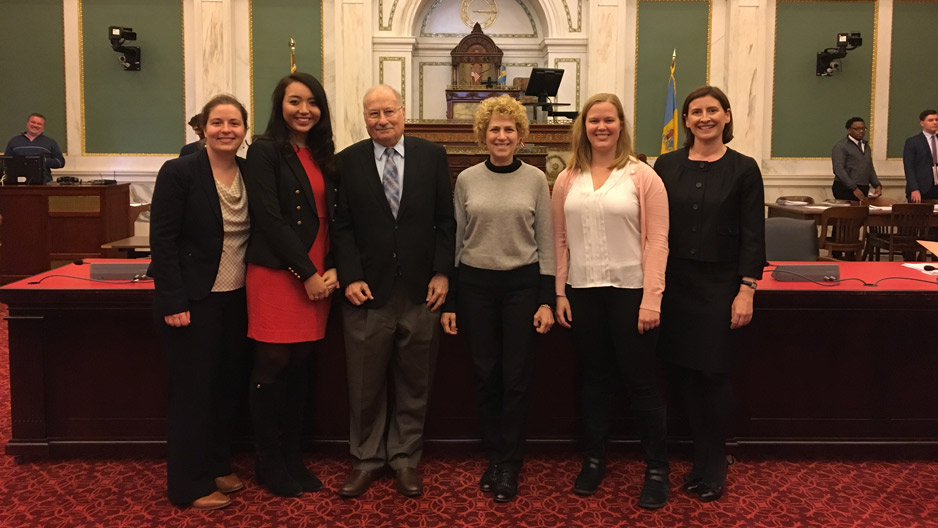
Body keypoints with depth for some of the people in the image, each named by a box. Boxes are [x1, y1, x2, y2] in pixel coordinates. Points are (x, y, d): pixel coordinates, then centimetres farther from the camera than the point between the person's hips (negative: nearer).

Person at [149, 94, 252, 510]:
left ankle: (215, 466, 31)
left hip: (236, 299, 6)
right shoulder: (179, 172, -9)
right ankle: (189, 485, 16)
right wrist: (174, 302, -17)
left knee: (230, 386, 13)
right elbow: (163, 241, -12)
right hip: (193, 300, -5)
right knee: (193, 390, 3)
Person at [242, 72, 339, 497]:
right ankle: (268, 462, 16)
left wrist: (331, 269, -3)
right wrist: (307, 274, -13)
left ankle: (292, 457, 22)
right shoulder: (264, 152, -5)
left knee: (301, 366, 10)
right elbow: (270, 219, -13)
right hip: (277, 273, -5)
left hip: (317, 276, 6)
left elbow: (332, 218, 12)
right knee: (273, 366, 1)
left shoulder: (323, 155, 13)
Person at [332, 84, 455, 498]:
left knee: (414, 382, 11)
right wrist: (351, 277, -8)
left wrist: (442, 273, -3)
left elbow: (446, 221, 4)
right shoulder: (348, 161, 3)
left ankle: (405, 458, 26)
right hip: (368, 290, 0)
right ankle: (366, 459, 26)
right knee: (365, 384, 8)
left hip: (421, 289, 1)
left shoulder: (433, 156, 4)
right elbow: (342, 227, 1)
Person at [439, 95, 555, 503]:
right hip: (475, 284, 1)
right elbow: (455, 241, 5)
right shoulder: (466, 180, 2)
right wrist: (449, 301, 2)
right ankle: (494, 457, 26)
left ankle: (509, 465, 18)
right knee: (485, 374, 9)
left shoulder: (535, 179, -1)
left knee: (517, 377, 4)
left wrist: (547, 300, -4)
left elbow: (546, 243, 1)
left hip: (522, 284, -1)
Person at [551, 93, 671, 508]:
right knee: (591, 379, 14)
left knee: (641, 381, 4)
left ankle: (657, 468, 19)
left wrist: (651, 299, -13)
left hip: (629, 291, -3)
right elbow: (559, 240, 7)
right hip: (583, 291, 4)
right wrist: (559, 293, 2)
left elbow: (656, 241, -8)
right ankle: (593, 459, 29)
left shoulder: (642, 176, -4)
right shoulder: (567, 180, 7)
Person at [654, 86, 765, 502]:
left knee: (714, 374, 1)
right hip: (675, 282, 3)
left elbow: (753, 235, -3)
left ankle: (714, 465, 19)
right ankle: (701, 458, 24)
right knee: (685, 373, 7)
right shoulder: (667, 165, 4)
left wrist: (746, 289, -10)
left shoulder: (743, 169, -2)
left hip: (720, 283, -2)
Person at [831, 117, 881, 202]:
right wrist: (854, 189, -20)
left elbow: (870, 169, 24)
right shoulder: (840, 146, -5)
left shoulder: (866, 145, 19)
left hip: (864, 189, 6)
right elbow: (839, 170, -15)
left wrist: (877, 185, 8)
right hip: (846, 189, -6)